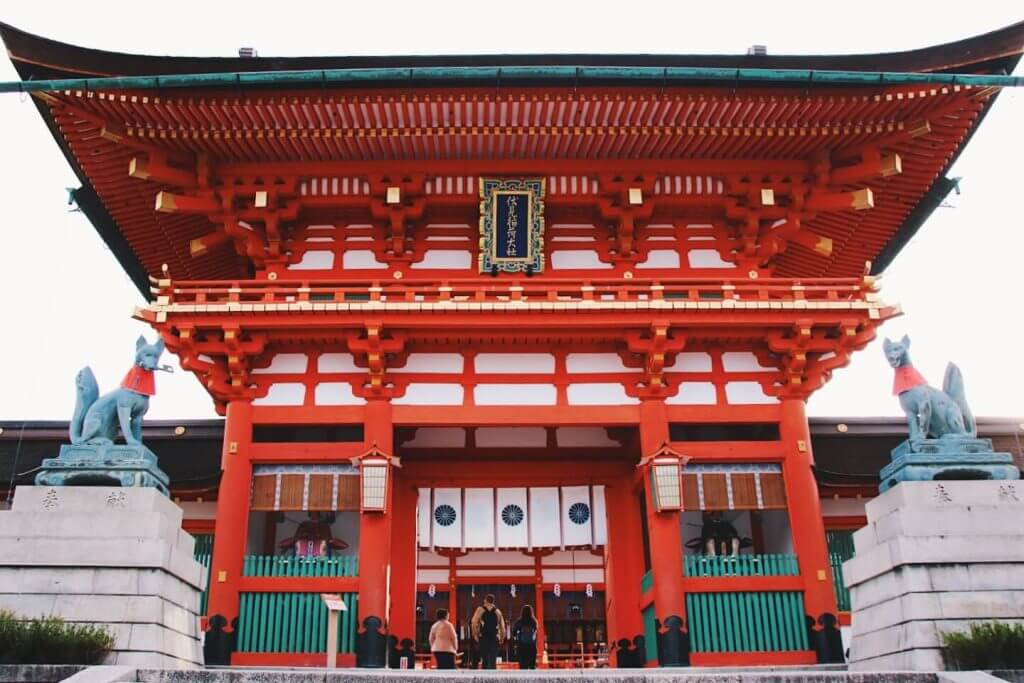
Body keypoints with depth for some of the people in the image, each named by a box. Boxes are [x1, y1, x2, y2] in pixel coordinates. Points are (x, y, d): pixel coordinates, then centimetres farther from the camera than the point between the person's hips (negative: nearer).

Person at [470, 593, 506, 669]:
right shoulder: (498, 611, 12)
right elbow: (502, 627, 7)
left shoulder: (480, 609, 5)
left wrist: (475, 635, 2)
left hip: (483, 638, -1)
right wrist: (501, 638, 16)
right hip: (494, 638, 1)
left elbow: (473, 623, -7)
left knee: (484, 659, 3)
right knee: (493, 661, 5)